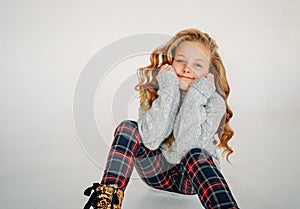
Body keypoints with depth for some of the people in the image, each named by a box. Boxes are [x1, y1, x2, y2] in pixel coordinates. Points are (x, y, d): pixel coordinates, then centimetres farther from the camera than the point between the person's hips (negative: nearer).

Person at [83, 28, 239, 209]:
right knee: (128, 128, -22)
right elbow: (150, 140, -26)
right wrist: (169, 91, -27)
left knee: (195, 155, -36)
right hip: (158, 171, 2)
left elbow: (185, 148, -29)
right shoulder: (154, 91, -9)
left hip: (194, 176, -2)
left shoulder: (214, 102, -15)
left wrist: (196, 96, -29)